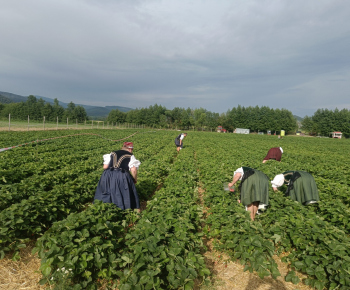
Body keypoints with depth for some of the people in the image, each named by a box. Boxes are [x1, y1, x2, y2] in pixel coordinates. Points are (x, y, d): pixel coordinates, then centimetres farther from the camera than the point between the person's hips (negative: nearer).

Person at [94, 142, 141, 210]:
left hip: (107, 176, 3)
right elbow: (133, 170, -3)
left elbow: (105, 167, 13)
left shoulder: (112, 154, 20)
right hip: (122, 176, -3)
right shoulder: (131, 156, 10)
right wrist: (135, 180, 13)